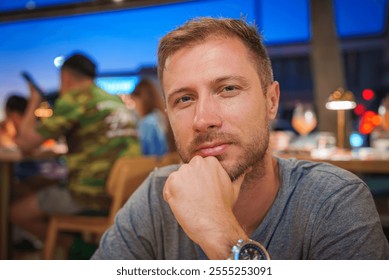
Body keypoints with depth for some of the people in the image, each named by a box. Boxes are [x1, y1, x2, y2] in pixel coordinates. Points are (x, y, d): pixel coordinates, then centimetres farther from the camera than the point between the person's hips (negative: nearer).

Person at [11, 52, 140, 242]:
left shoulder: (75, 98, -8)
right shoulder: (118, 102, 14)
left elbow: (24, 143, -4)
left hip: (92, 195, -8)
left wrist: (34, 102, 10)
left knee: (17, 212, 9)